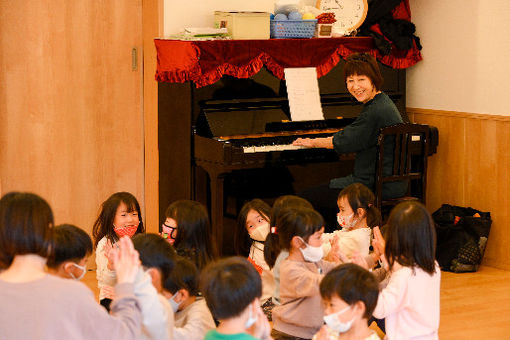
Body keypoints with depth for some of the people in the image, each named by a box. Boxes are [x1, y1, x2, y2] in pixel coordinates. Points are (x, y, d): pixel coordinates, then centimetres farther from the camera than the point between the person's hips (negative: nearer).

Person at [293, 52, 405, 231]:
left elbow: (343, 143, -12)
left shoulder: (376, 112, -21)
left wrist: (312, 142, 4)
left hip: (377, 187, -10)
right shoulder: (381, 102, 10)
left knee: (305, 198, -4)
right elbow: (350, 135, 23)